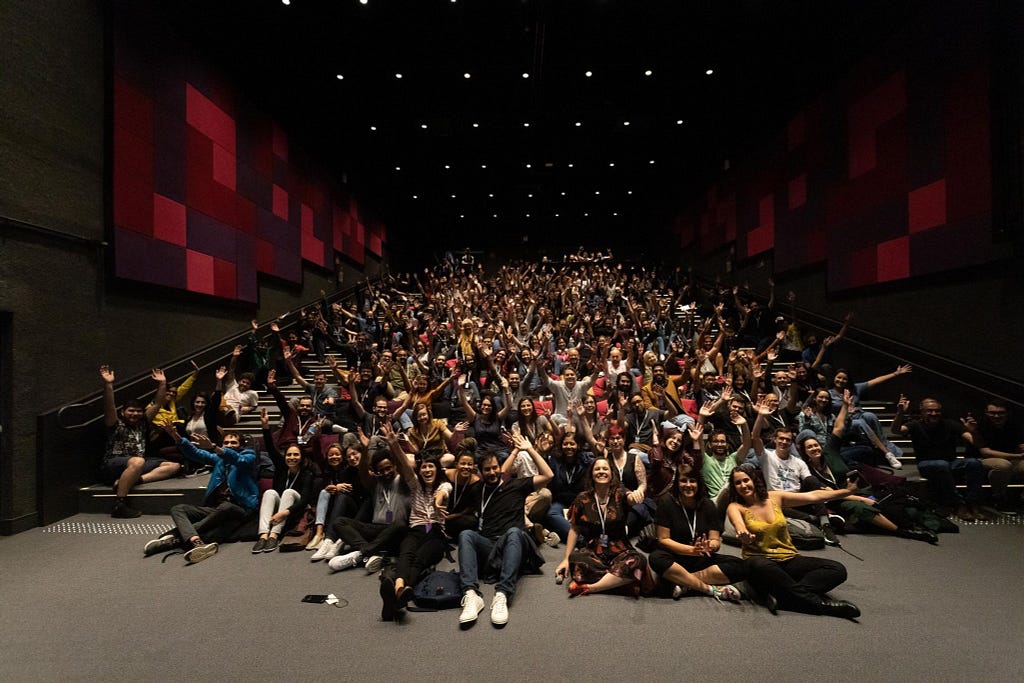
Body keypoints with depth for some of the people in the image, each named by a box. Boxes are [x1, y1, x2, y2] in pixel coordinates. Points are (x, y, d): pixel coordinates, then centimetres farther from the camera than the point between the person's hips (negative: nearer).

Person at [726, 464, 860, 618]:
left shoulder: (775, 497, 7)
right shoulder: (735, 507, -4)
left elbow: (813, 496, 6)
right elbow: (739, 524, -27)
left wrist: (847, 491, 0)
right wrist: (743, 535, -50)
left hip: (789, 560, 4)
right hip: (761, 561, -4)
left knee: (837, 569, -17)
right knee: (759, 566, -40)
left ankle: (783, 597, -28)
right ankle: (816, 602, -25)